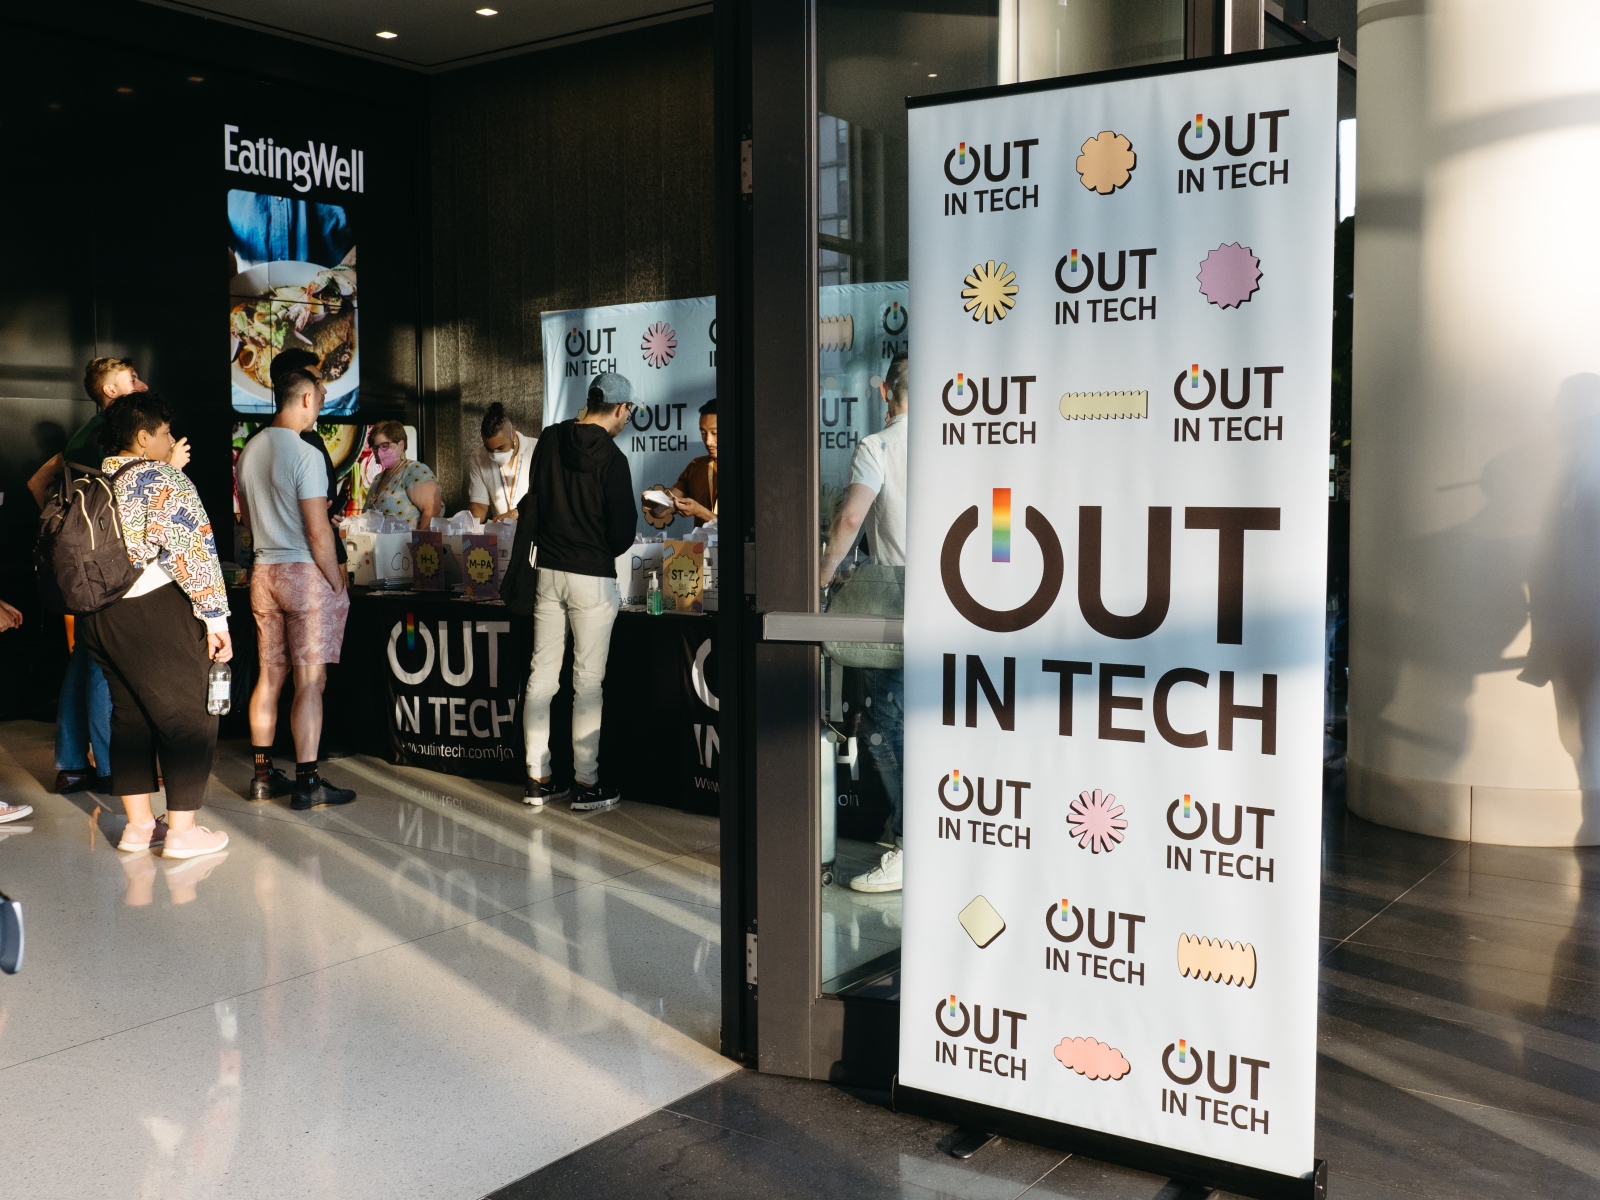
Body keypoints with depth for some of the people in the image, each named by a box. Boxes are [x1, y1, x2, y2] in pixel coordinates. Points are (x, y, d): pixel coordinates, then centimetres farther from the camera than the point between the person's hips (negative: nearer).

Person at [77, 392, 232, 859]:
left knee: (130, 715, 15)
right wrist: (215, 616, -16)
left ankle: (138, 824, 20)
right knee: (187, 717, 0)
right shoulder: (162, 478, -10)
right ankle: (181, 831, 1)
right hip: (155, 614, -8)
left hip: (97, 618, 8)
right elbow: (192, 549, -18)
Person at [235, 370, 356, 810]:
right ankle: (307, 782, -2)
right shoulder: (305, 455, -15)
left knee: (270, 674, 14)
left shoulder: (249, 451, 9)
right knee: (310, 680, -4)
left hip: (263, 571, 8)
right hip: (305, 571, -8)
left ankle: (263, 774, 20)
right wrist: (337, 582, -8)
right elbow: (318, 532, -17)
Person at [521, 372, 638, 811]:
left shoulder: (550, 439, 4)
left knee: (541, 677, 9)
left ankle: (538, 779, 15)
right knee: (587, 682, 1)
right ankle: (586, 783, 7)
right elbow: (623, 531, -11)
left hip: (548, 572, 6)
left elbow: (531, 504, 12)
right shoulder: (611, 459, -13)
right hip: (592, 577, -6)